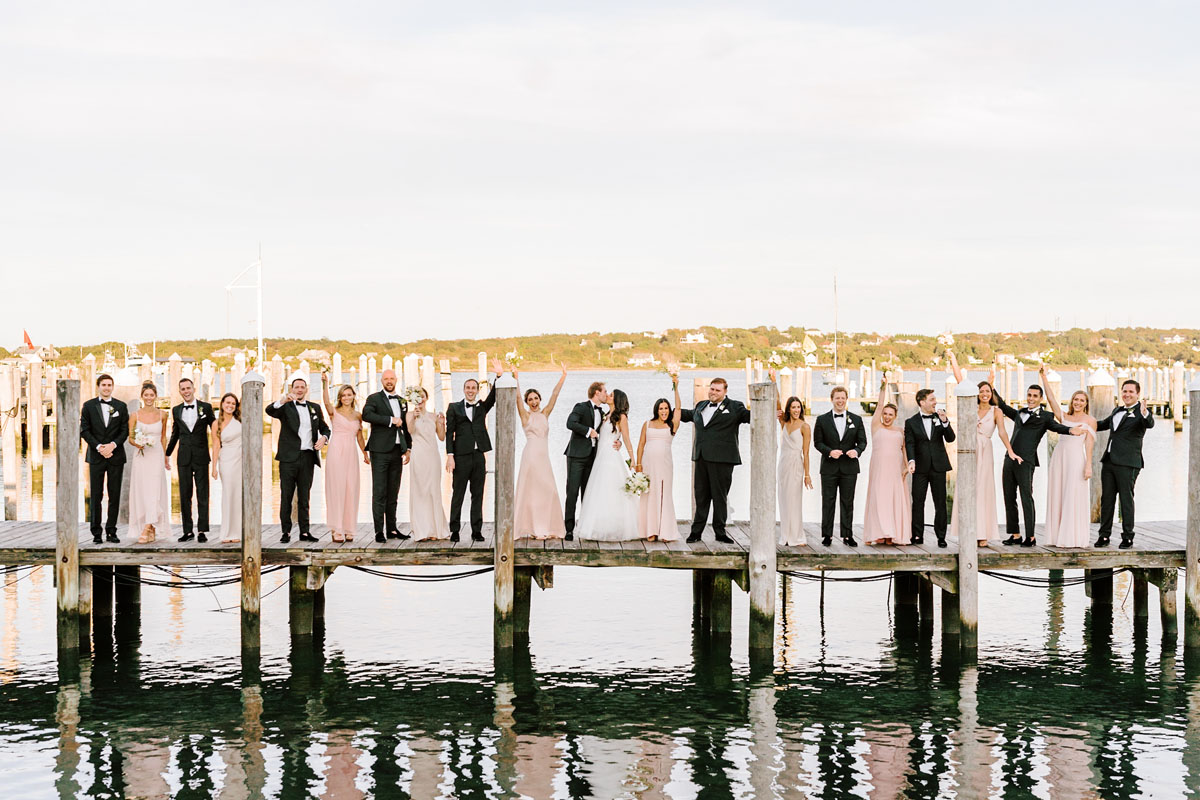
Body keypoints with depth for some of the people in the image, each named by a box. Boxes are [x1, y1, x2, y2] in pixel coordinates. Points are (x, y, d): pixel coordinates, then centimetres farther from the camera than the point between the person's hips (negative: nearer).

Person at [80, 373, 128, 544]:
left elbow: (125, 431, 4)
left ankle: (111, 531, 8)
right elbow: (84, 431, 0)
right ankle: (96, 533, 2)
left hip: (116, 456, 1)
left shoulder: (121, 406, 7)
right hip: (96, 457, -1)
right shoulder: (88, 406, 5)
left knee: (115, 496, 2)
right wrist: (99, 447, -12)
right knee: (95, 496, -1)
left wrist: (112, 445, -12)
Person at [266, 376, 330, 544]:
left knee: (304, 497, 7)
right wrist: (283, 400, -36)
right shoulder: (285, 407, 3)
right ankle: (286, 531, 3)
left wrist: (324, 438, 0)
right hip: (289, 457, -3)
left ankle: (305, 531, 9)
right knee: (286, 496, 0)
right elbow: (270, 411, -17)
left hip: (308, 457, 3)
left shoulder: (315, 408, 16)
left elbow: (325, 428, 23)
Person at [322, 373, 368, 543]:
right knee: (336, 489, -5)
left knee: (351, 490, 3)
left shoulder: (358, 415, 15)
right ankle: (336, 530, -4)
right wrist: (325, 384, -33)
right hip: (336, 453, -4)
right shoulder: (334, 412, 1)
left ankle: (348, 529, 8)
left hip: (351, 454, 4)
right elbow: (326, 401, -19)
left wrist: (365, 453, 18)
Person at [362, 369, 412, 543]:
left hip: (397, 450, 6)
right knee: (379, 491, -7)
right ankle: (379, 530, -7)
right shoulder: (374, 399, 0)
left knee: (393, 492, 9)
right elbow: (366, 415, -20)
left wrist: (408, 448, 14)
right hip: (380, 451, -6)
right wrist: (390, 420, -19)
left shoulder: (402, 401, 18)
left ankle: (392, 528, 14)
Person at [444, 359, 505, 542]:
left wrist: (499, 377, -17)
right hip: (461, 456, -3)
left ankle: (476, 531, 8)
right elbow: (449, 432, 1)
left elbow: (494, 397, -2)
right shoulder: (454, 408, 6)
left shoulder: (482, 407, 14)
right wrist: (450, 455, -8)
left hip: (479, 456, 3)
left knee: (477, 495, 5)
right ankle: (454, 530, 5)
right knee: (458, 495, 1)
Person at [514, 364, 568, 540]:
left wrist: (563, 376, 5)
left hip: (544, 457, 5)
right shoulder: (525, 415, 3)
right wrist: (516, 379, -19)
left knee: (548, 491, 3)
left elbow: (555, 394, 10)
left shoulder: (545, 414, 14)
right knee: (531, 491, -4)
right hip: (531, 456, -5)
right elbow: (517, 397, -9)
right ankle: (532, 528, -3)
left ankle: (546, 528, 8)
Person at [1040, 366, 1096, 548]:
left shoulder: (1090, 421, 7)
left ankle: (1074, 538, -4)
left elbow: (1089, 444, -1)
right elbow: (1051, 398, 12)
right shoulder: (1064, 417, 17)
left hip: (1076, 458, -5)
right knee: (1057, 496, 3)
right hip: (1059, 457, 5)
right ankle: (1057, 537, 6)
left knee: (1074, 497, -6)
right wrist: (1043, 377, 7)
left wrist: (1088, 465, -9)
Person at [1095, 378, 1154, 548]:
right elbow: (1103, 424, 37)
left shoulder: (1141, 412, -5)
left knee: (1126, 500, -4)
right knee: (1107, 499, 9)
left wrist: (1145, 414, -48)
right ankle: (1104, 536, 15)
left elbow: (1149, 424, -28)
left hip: (1127, 464, -7)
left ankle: (1128, 538, 1)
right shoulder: (1117, 411, 18)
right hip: (1109, 462, 7)